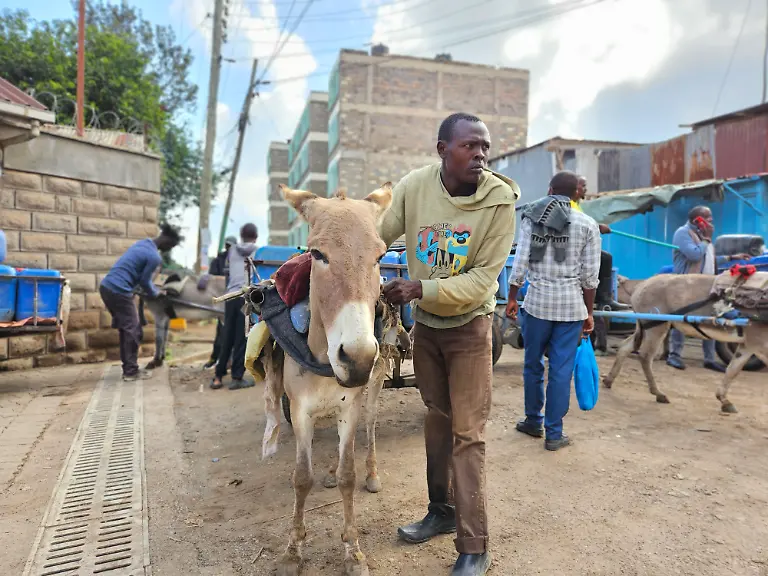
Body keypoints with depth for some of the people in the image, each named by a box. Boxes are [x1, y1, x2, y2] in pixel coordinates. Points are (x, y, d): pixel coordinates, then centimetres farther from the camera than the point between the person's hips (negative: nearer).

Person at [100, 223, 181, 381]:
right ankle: (131, 372, 6)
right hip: (119, 292, -10)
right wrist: (156, 294, 14)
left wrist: (153, 290, 28)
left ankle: (128, 368, 23)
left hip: (106, 286, 10)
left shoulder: (144, 243, 14)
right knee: (133, 331, 1)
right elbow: (145, 281, -4)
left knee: (125, 329, 16)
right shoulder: (155, 257, -14)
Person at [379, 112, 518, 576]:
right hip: (425, 322, 4)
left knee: (467, 433, -3)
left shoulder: (499, 202, -20)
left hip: (469, 324, -3)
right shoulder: (413, 186, -13)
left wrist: (421, 288, -31)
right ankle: (442, 511, 37)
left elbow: (482, 279, -21)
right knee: (436, 418, 17)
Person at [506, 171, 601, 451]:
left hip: (537, 301, 1)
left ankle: (533, 421, 30)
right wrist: (589, 312, 9)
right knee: (561, 370, 5)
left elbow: (520, 264, -3)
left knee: (533, 365, 16)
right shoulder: (588, 225, 0)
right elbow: (590, 276, -2)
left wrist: (512, 298, 8)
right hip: (571, 305, 0)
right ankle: (554, 433, 14)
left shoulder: (532, 217, 2)